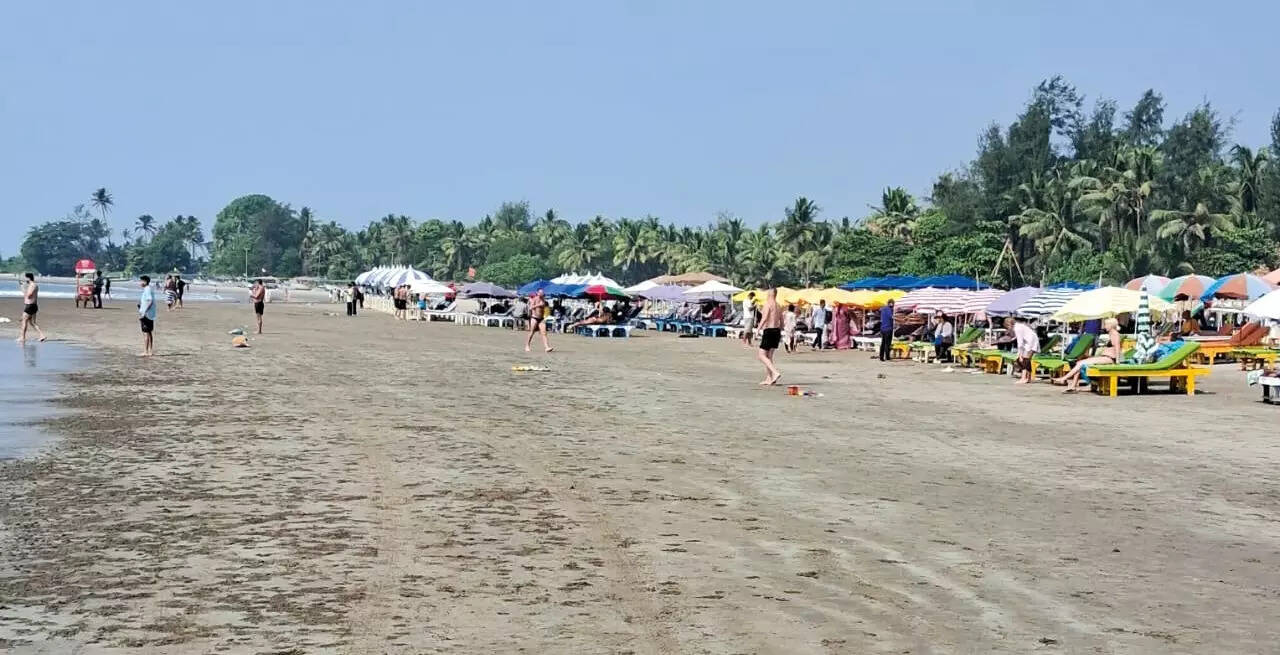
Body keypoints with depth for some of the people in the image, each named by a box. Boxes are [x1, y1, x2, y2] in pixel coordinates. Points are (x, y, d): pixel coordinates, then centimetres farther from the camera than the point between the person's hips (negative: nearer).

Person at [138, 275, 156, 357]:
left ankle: (146, 352, -7)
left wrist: (143, 312, -26)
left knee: (146, 333, -7)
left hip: (146, 315, -10)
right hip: (150, 315, 10)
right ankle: (150, 351, 19)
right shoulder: (148, 289, 15)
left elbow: (150, 301, -25)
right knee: (148, 333, 15)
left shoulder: (147, 290, -15)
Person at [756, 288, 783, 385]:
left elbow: (764, 318, -22)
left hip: (769, 330, -8)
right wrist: (780, 333, 27)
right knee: (768, 356, 15)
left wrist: (758, 329, -19)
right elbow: (781, 321, 19)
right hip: (776, 330, 8)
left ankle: (776, 373, -20)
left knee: (761, 355, -6)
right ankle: (768, 378, 14)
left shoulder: (768, 304, -10)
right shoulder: (778, 306, 15)